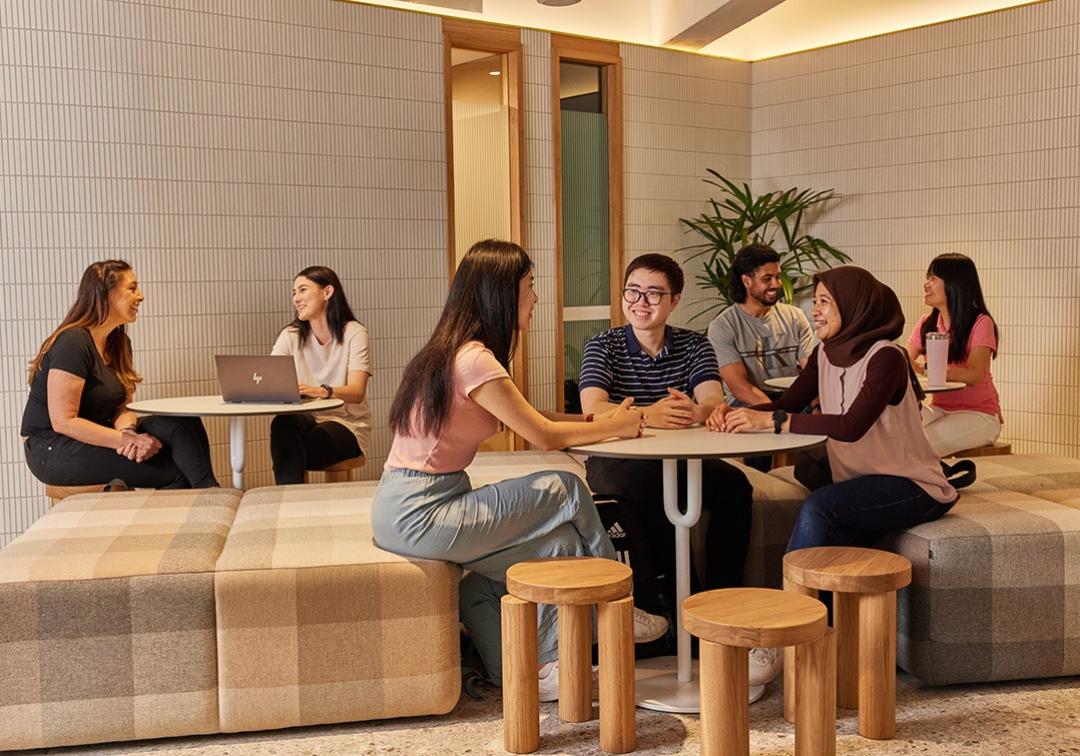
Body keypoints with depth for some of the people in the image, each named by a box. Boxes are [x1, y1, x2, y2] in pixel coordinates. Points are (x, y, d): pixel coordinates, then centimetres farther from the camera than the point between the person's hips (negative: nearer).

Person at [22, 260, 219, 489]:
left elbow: (122, 405, 5)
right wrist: (128, 439, -26)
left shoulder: (118, 342, 10)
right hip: (52, 450, -8)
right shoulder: (72, 343, -18)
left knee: (185, 424, -17)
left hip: (91, 437, 8)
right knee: (176, 470, -24)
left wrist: (127, 431, -19)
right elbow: (62, 421, -22)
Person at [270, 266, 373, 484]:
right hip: (309, 418, 4)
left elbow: (357, 392, -20)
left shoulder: (354, 333, -7)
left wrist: (321, 391, -42)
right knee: (282, 424, -31)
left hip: (348, 425, -3)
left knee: (288, 450, -31)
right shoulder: (291, 335, 4)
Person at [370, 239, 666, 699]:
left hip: (407, 508, 9)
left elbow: (528, 421, 16)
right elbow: (543, 436, -13)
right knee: (565, 493, -6)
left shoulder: (450, 351, 12)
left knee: (557, 540, 9)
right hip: (419, 515, -9)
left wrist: (595, 420, 6)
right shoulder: (474, 360, -18)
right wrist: (615, 427, 2)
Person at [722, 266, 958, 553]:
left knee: (817, 507, -28)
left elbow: (851, 427, -30)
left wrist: (773, 420, -32)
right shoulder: (825, 354, 6)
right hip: (864, 484, 6)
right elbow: (787, 402, 0)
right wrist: (735, 415, -19)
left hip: (913, 487, -6)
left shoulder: (885, 357, -19)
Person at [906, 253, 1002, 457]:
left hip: (979, 414, -5)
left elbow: (973, 375, -24)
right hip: (939, 409, 5)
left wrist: (925, 368, -35)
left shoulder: (980, 323, -11)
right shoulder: (926, 323, 9)